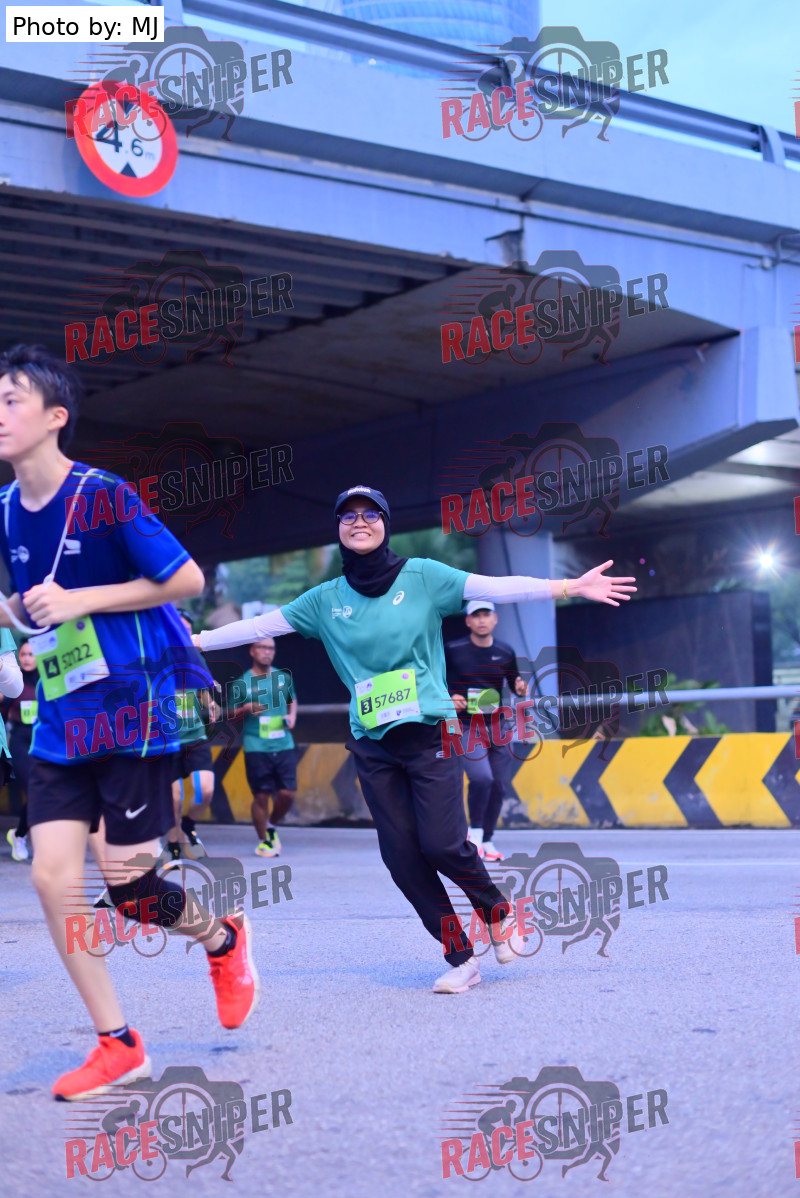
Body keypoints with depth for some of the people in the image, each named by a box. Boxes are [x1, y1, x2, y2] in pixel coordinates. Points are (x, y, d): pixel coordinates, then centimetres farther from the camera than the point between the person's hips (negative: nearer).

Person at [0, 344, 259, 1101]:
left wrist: (80, 601, -16)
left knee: (127, 886, -4)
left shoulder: (104, 497, -13)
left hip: (134, 709, -6)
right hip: (61, 721, 6)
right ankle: (116, 1044, 8)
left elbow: (187, 579, -11)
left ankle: (224, 938, 29)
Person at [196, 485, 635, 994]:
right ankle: (461, 958, 11)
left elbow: (494, 587, -9)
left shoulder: (422, 576, 0)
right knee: (402, 856, -1)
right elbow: (258, 627, 11)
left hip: (429, 733, -3)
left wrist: (570, 587, -19)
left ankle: (498, 911, 18)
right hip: (372, 746, 4)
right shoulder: (326, 600, 8)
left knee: (442, 844, -12)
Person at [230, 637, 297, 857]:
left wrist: (292, 716, 5)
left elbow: (292, 700, 25)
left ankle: (271, 826, 27)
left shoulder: (284, 678, 9)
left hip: (284, 745, 3)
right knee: (261, 795, -1)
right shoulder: (242, 683, 0)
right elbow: (231, 714, 6)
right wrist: (245, 709, -15)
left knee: (287, 793, -1)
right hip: (256, 748, -3)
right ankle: (263, 841, 15)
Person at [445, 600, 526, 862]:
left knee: (498, 786, 5)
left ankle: (487, 841, 23)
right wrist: (448, 698, -13)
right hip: (466, 726, -4)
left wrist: (520, 688, -8)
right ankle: (475, 831, -1)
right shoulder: (452, 650, -7)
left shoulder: (505, 652, 3)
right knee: (481, 777, -23)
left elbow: (514, 684, 14)